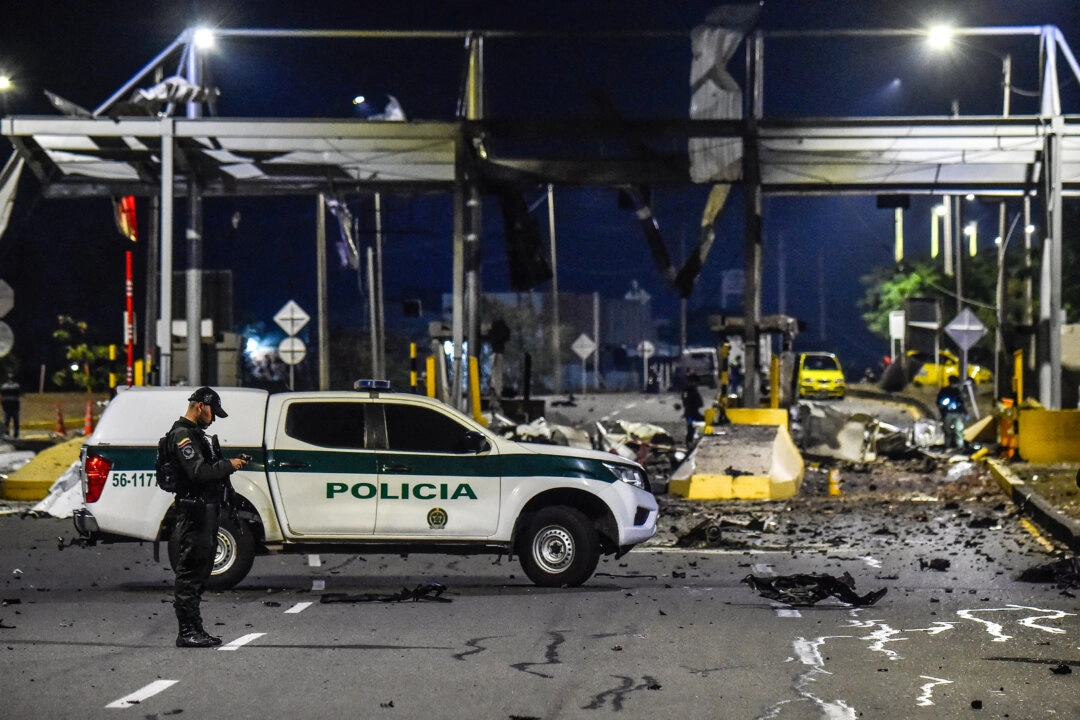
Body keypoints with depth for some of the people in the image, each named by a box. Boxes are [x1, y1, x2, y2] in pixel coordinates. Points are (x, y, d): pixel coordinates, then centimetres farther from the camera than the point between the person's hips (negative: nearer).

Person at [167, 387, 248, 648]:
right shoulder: (182, 434, -12)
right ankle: (187, 631, -9)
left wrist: (233, 463, 9)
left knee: (200, 570, 13)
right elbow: (198, 472, -23)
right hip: (194, 510, -11)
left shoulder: (196, 433, 22)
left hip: (206, 508, 11)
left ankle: (194, 629, 18)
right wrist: (229, 465, -15)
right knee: (191, 570, -9)